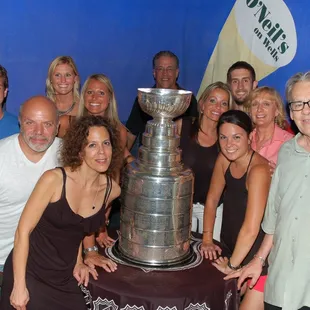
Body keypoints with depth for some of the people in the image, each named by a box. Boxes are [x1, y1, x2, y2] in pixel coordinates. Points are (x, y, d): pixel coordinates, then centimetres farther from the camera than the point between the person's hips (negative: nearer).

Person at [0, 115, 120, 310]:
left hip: (65, 279, 4)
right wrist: (19, 286, -17)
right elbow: (23, 231, -15)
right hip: (30, 274, -4)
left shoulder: (112, 190, -6)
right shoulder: (54, 179, -19)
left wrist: (78, 262, 9)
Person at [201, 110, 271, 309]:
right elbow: (212, 199, 7)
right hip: (231, 250, 7)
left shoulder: (258, 170, -27)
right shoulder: (224, 159, -4)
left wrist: (231, 265, -17)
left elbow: (251, 229, -28)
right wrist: (207, 239, 2)